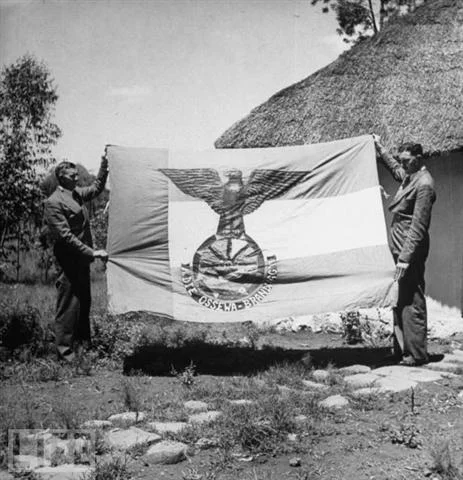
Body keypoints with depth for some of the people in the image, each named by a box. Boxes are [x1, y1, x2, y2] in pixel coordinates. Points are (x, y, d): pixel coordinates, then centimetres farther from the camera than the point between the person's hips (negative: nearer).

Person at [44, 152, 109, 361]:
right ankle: (65, 351, 6)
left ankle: (83, 343, 29)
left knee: (84, 302, 17)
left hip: (82, 260, 9)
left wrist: (104, 164, 14)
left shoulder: (77, 193, 9)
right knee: (68, 305, -3)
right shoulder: (54, 202, -17)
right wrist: (92, 252, -23)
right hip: (69, 260, -9)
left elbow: (97, 187, 26)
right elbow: (65, 236, -22)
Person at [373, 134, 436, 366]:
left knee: (412, 303, -5)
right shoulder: (408, 177, 11)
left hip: (411, 251, -10)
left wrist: (406, 258, -24)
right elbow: (395, 169, 39)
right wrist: (380, 148, 40)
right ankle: (401, 349, 23)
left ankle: (416, 354, 1)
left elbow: (418, 227, -21)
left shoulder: (424, 184, -16)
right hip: (399, 249, 10)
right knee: (400, 301, 14)